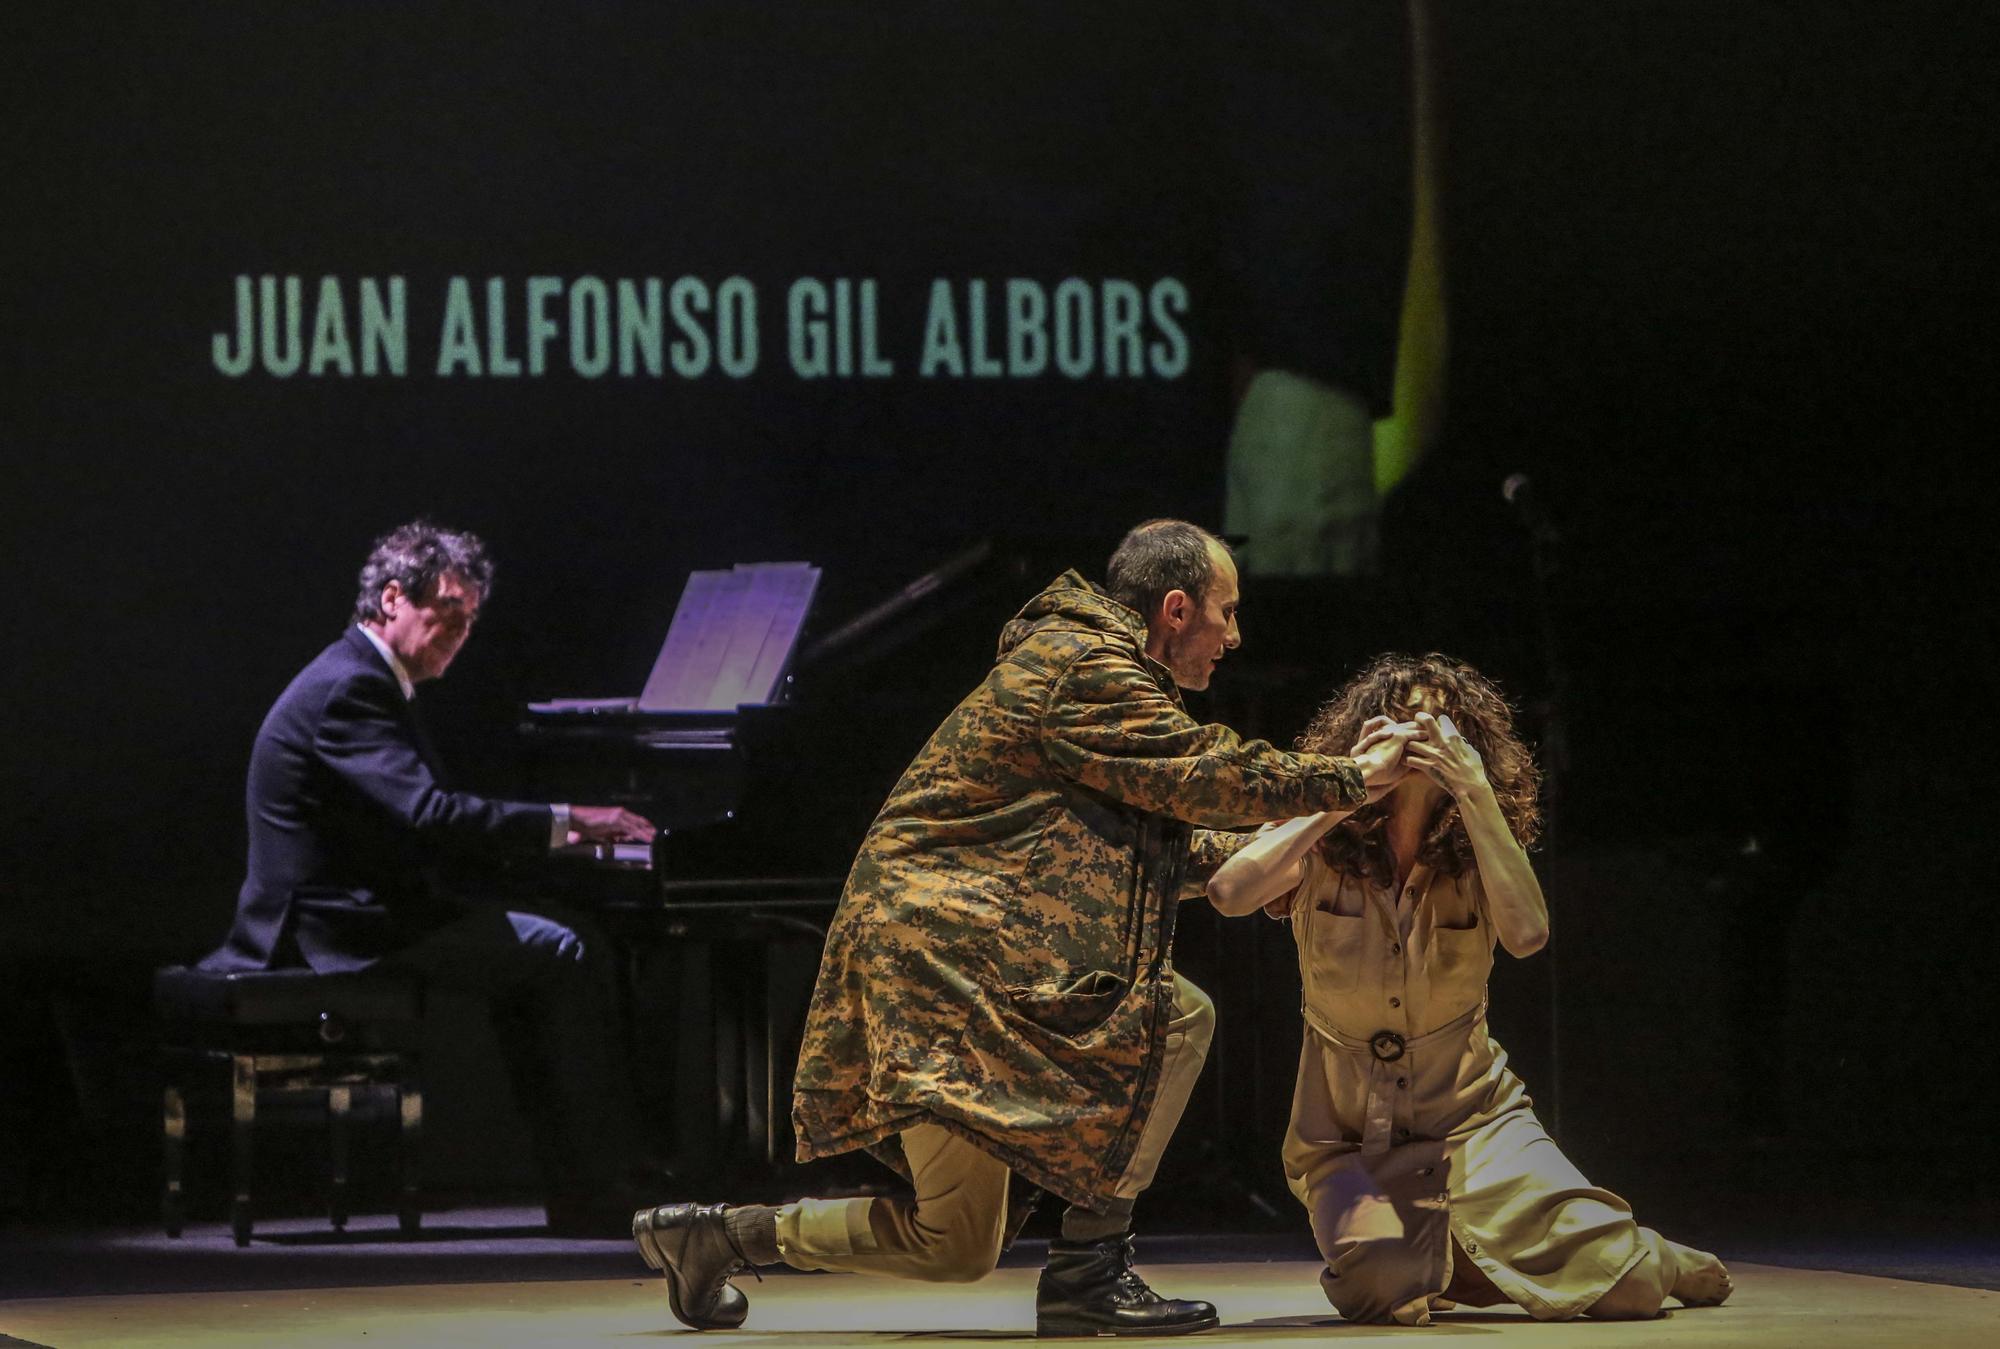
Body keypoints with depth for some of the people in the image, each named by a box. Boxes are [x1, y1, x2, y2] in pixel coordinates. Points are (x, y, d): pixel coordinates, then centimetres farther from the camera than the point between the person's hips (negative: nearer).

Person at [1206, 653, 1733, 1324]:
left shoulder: (1474, 855, -2)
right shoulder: (1321, 847, -5)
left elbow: (1527, 933, -23)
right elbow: (1229, 891, -25)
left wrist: (1474, 793, -25)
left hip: (1471, 1117, 1)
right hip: (1348, 1141, -1)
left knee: (1615, 1279, -18)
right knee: (1379, 1281, -32)